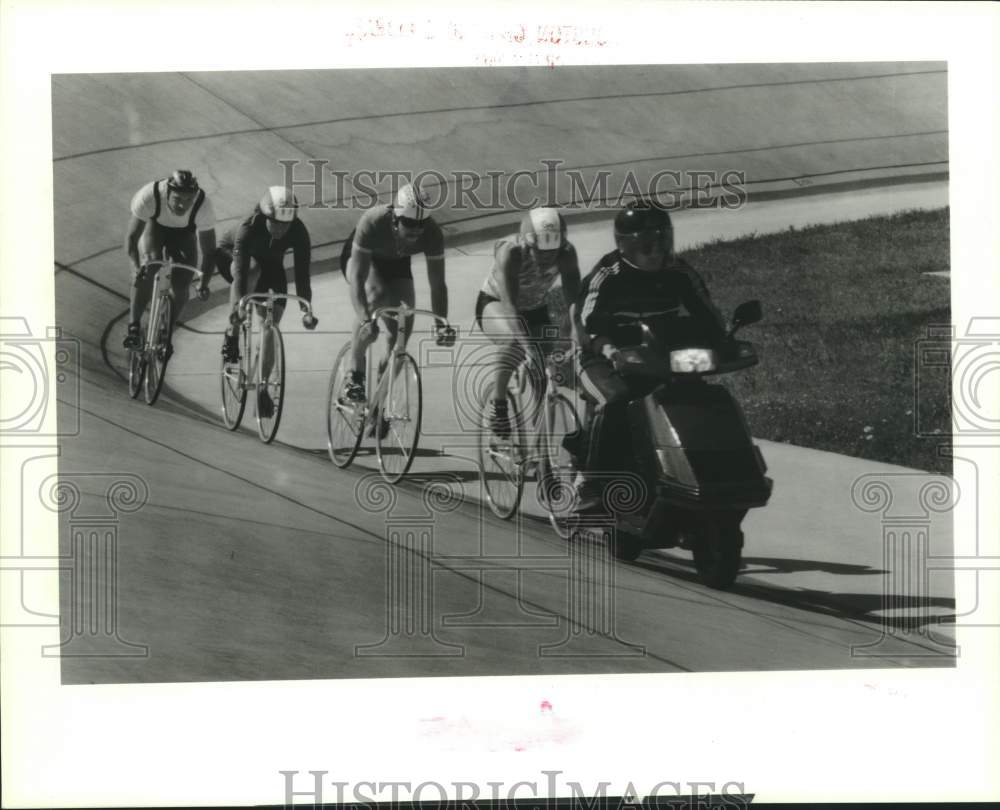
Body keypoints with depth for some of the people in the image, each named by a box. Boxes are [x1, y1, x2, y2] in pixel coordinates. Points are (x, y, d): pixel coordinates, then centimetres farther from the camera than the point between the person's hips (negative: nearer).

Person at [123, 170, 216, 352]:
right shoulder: (148, 196, -39)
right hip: (153, 227, -1)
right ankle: (133, 327, -24)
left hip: (183, 234, 1)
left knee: (181, 287, -11)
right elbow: (131, 236, -32)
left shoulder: (203, 205, -37)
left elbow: (209, 250, -28)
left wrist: (204, 284, -36)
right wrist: (136, 266, -47)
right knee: (150, 267, -30)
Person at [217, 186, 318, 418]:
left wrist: (306, 310, -42)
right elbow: (241, 268, -47)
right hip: (230, 257, -2)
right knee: (251, 270, -39)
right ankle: (233, 333, -25)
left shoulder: (298, 232, -31)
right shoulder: (249, 228, -39)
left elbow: (302, 272, -32)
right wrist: (239, 303, -59)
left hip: (270, 267, 3)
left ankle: (263, 388, 0)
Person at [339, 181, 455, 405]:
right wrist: (364, 320, -55)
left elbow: (437, 284, -28)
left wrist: (441, 324, -42)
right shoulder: (373, 222, -40)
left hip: (396, 262, 3)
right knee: (376, 295, -34)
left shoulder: (432, 233, -32)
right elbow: (357, 276, -42)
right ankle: (354, 374, -23)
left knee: (403, 323, -13)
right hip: (359, 256, -3)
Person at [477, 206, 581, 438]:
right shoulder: (511, 253, -35)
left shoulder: (566, 254, -24)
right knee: (517, 341, -37)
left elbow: (574, 299, -27)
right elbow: (509, 305, -43)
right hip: (494, 305, -5)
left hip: (535, 310, 5)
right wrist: (530, 348, -54)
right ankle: (497, 402, -19)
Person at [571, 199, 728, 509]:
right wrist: (608, 348, -42)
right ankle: (590, 479, -25)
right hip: (608, 362, -5)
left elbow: (707, 315, 1)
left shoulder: (678, 273, 1)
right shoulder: (607, 275, -13)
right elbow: (586, 323, -22)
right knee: (617, 401, -34)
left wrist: (723, 344, -19)